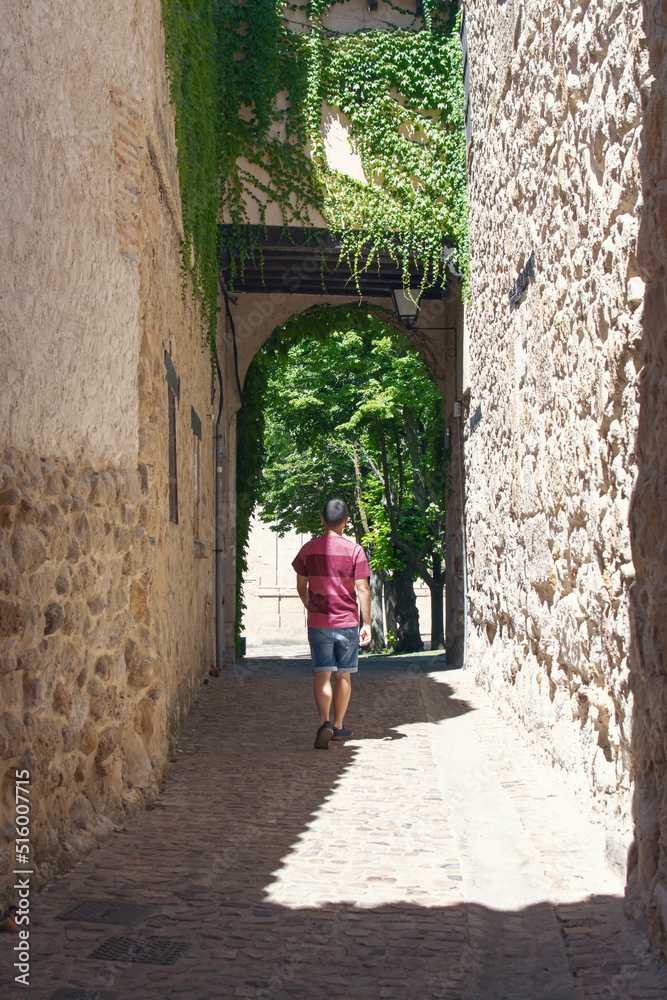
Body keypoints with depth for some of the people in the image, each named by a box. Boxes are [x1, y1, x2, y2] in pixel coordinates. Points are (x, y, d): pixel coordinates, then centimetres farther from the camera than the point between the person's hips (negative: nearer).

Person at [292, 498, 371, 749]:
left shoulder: (309, 549, 1)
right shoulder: (354, 550, -6)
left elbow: (301, 586, 10)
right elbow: (362, 590, -8)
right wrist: (367, 623, -2)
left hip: (318, 622, 1)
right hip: (347, 622, -1)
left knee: (322, 674, -1)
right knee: (343, 676, 12)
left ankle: (324, 723, -21)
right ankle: (338, 726, 24)